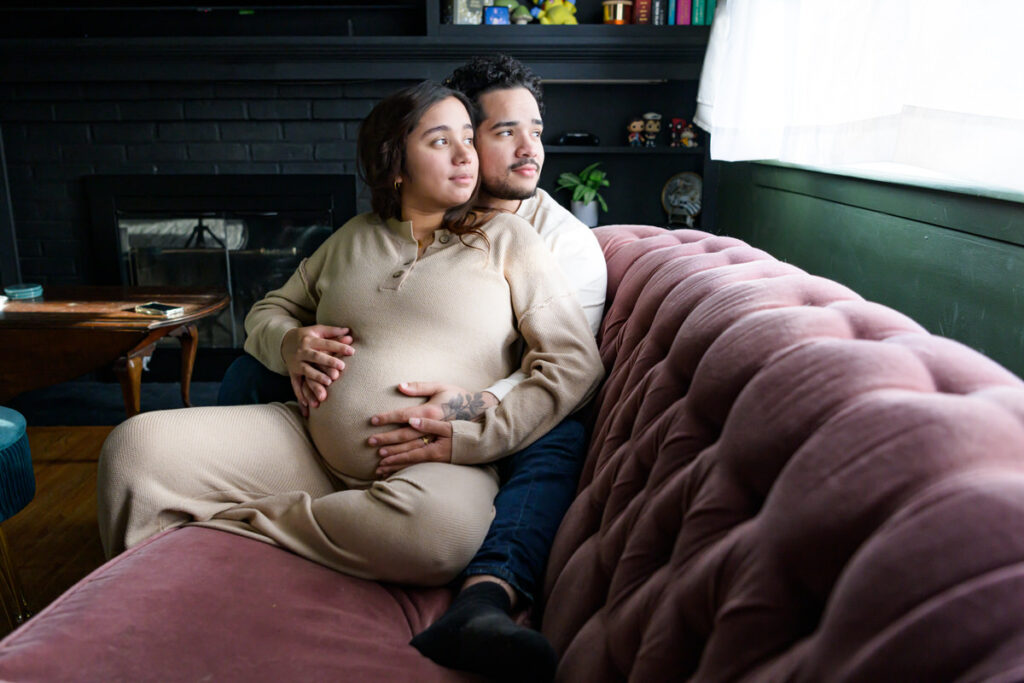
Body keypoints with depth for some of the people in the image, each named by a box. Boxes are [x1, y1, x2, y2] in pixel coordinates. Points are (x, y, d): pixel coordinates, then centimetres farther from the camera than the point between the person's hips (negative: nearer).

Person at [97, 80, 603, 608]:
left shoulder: (505, 237, 6)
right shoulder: (354, 237, 17)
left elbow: (575, 362, -2)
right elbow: (267, 311, 26)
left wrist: (475, 438, -13)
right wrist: (287, 344, 0)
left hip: (439, 467, -2)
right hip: (308, 443, 3)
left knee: (437, 528, -40)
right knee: (134, 447, -15)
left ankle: (222, 525, -17)